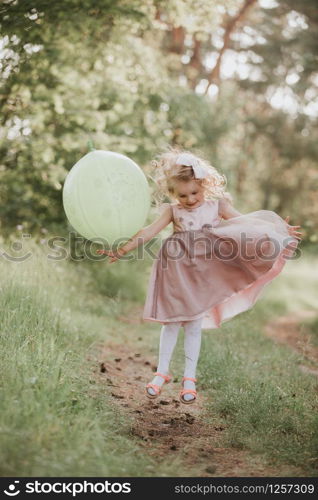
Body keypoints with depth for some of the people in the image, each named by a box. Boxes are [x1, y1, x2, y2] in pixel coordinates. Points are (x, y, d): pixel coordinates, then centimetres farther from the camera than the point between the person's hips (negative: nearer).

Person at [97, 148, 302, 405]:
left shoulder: (216, 206, 1)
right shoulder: (172, 211, -1)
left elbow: (247, 222, -2)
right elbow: (149, 232, -6)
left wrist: (280, 228, -11)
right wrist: (121, 251, -13)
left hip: (203, 274, 0)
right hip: (177, 272, 0)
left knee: (194, 325, 5)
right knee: (171, 323, 5)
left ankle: (190, 378, 13)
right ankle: (162, 372, 16)